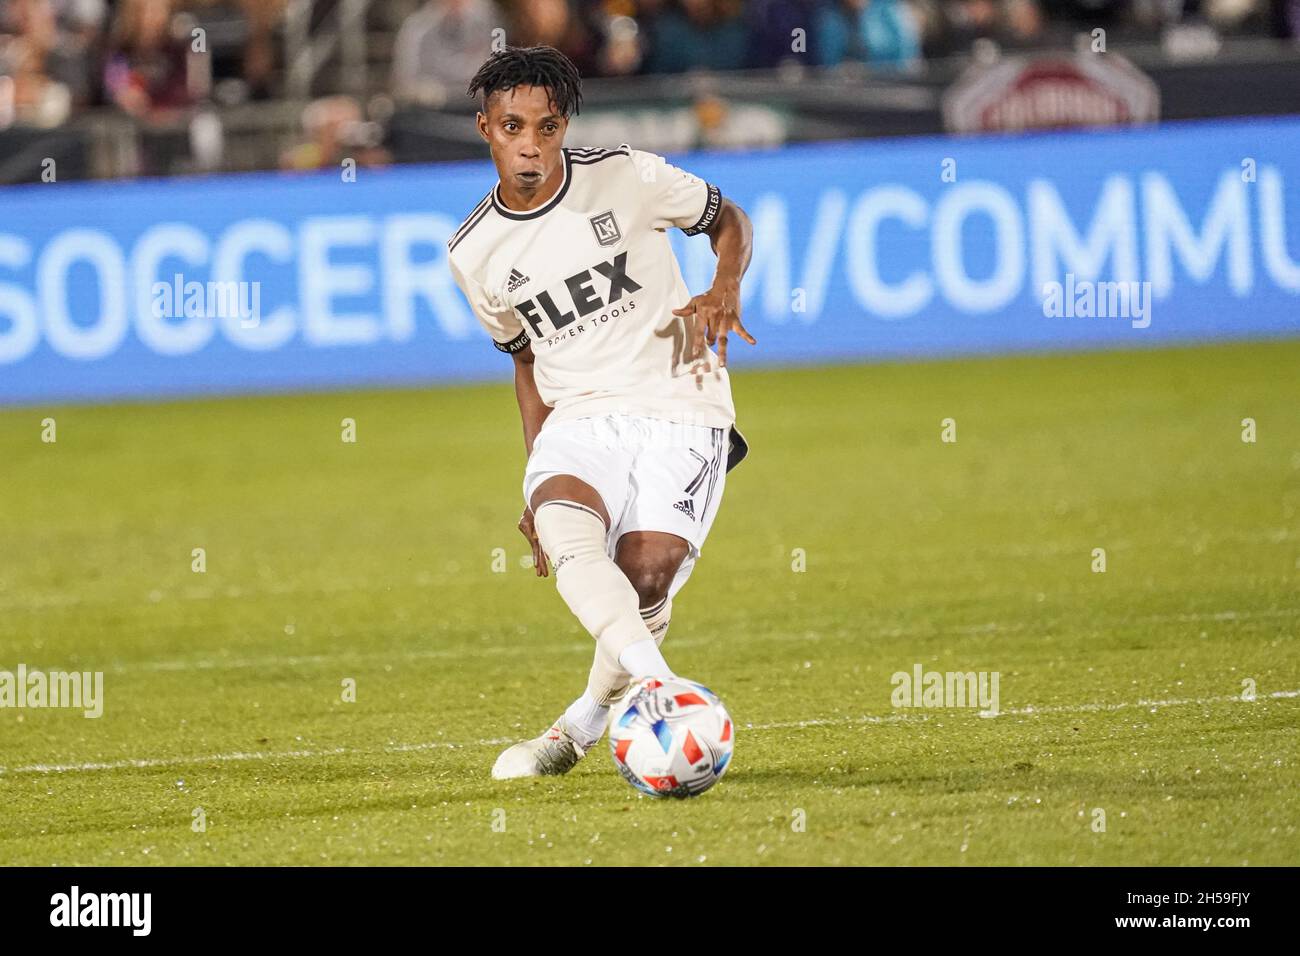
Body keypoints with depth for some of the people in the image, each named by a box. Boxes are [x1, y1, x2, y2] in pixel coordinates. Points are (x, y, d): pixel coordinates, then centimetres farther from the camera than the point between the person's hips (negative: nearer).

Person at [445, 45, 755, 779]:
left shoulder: (627, 178, -4)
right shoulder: (474, 253, 6)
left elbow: (729, 220, 10)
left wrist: (726, 291, -10)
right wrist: (539, 474, 15)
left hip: (681, 411, -2)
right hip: (581, 417, 2)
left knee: (646, 574, -21)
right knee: (561, 523, -32)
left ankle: (586, 723, 5)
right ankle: (657, 686, -50)